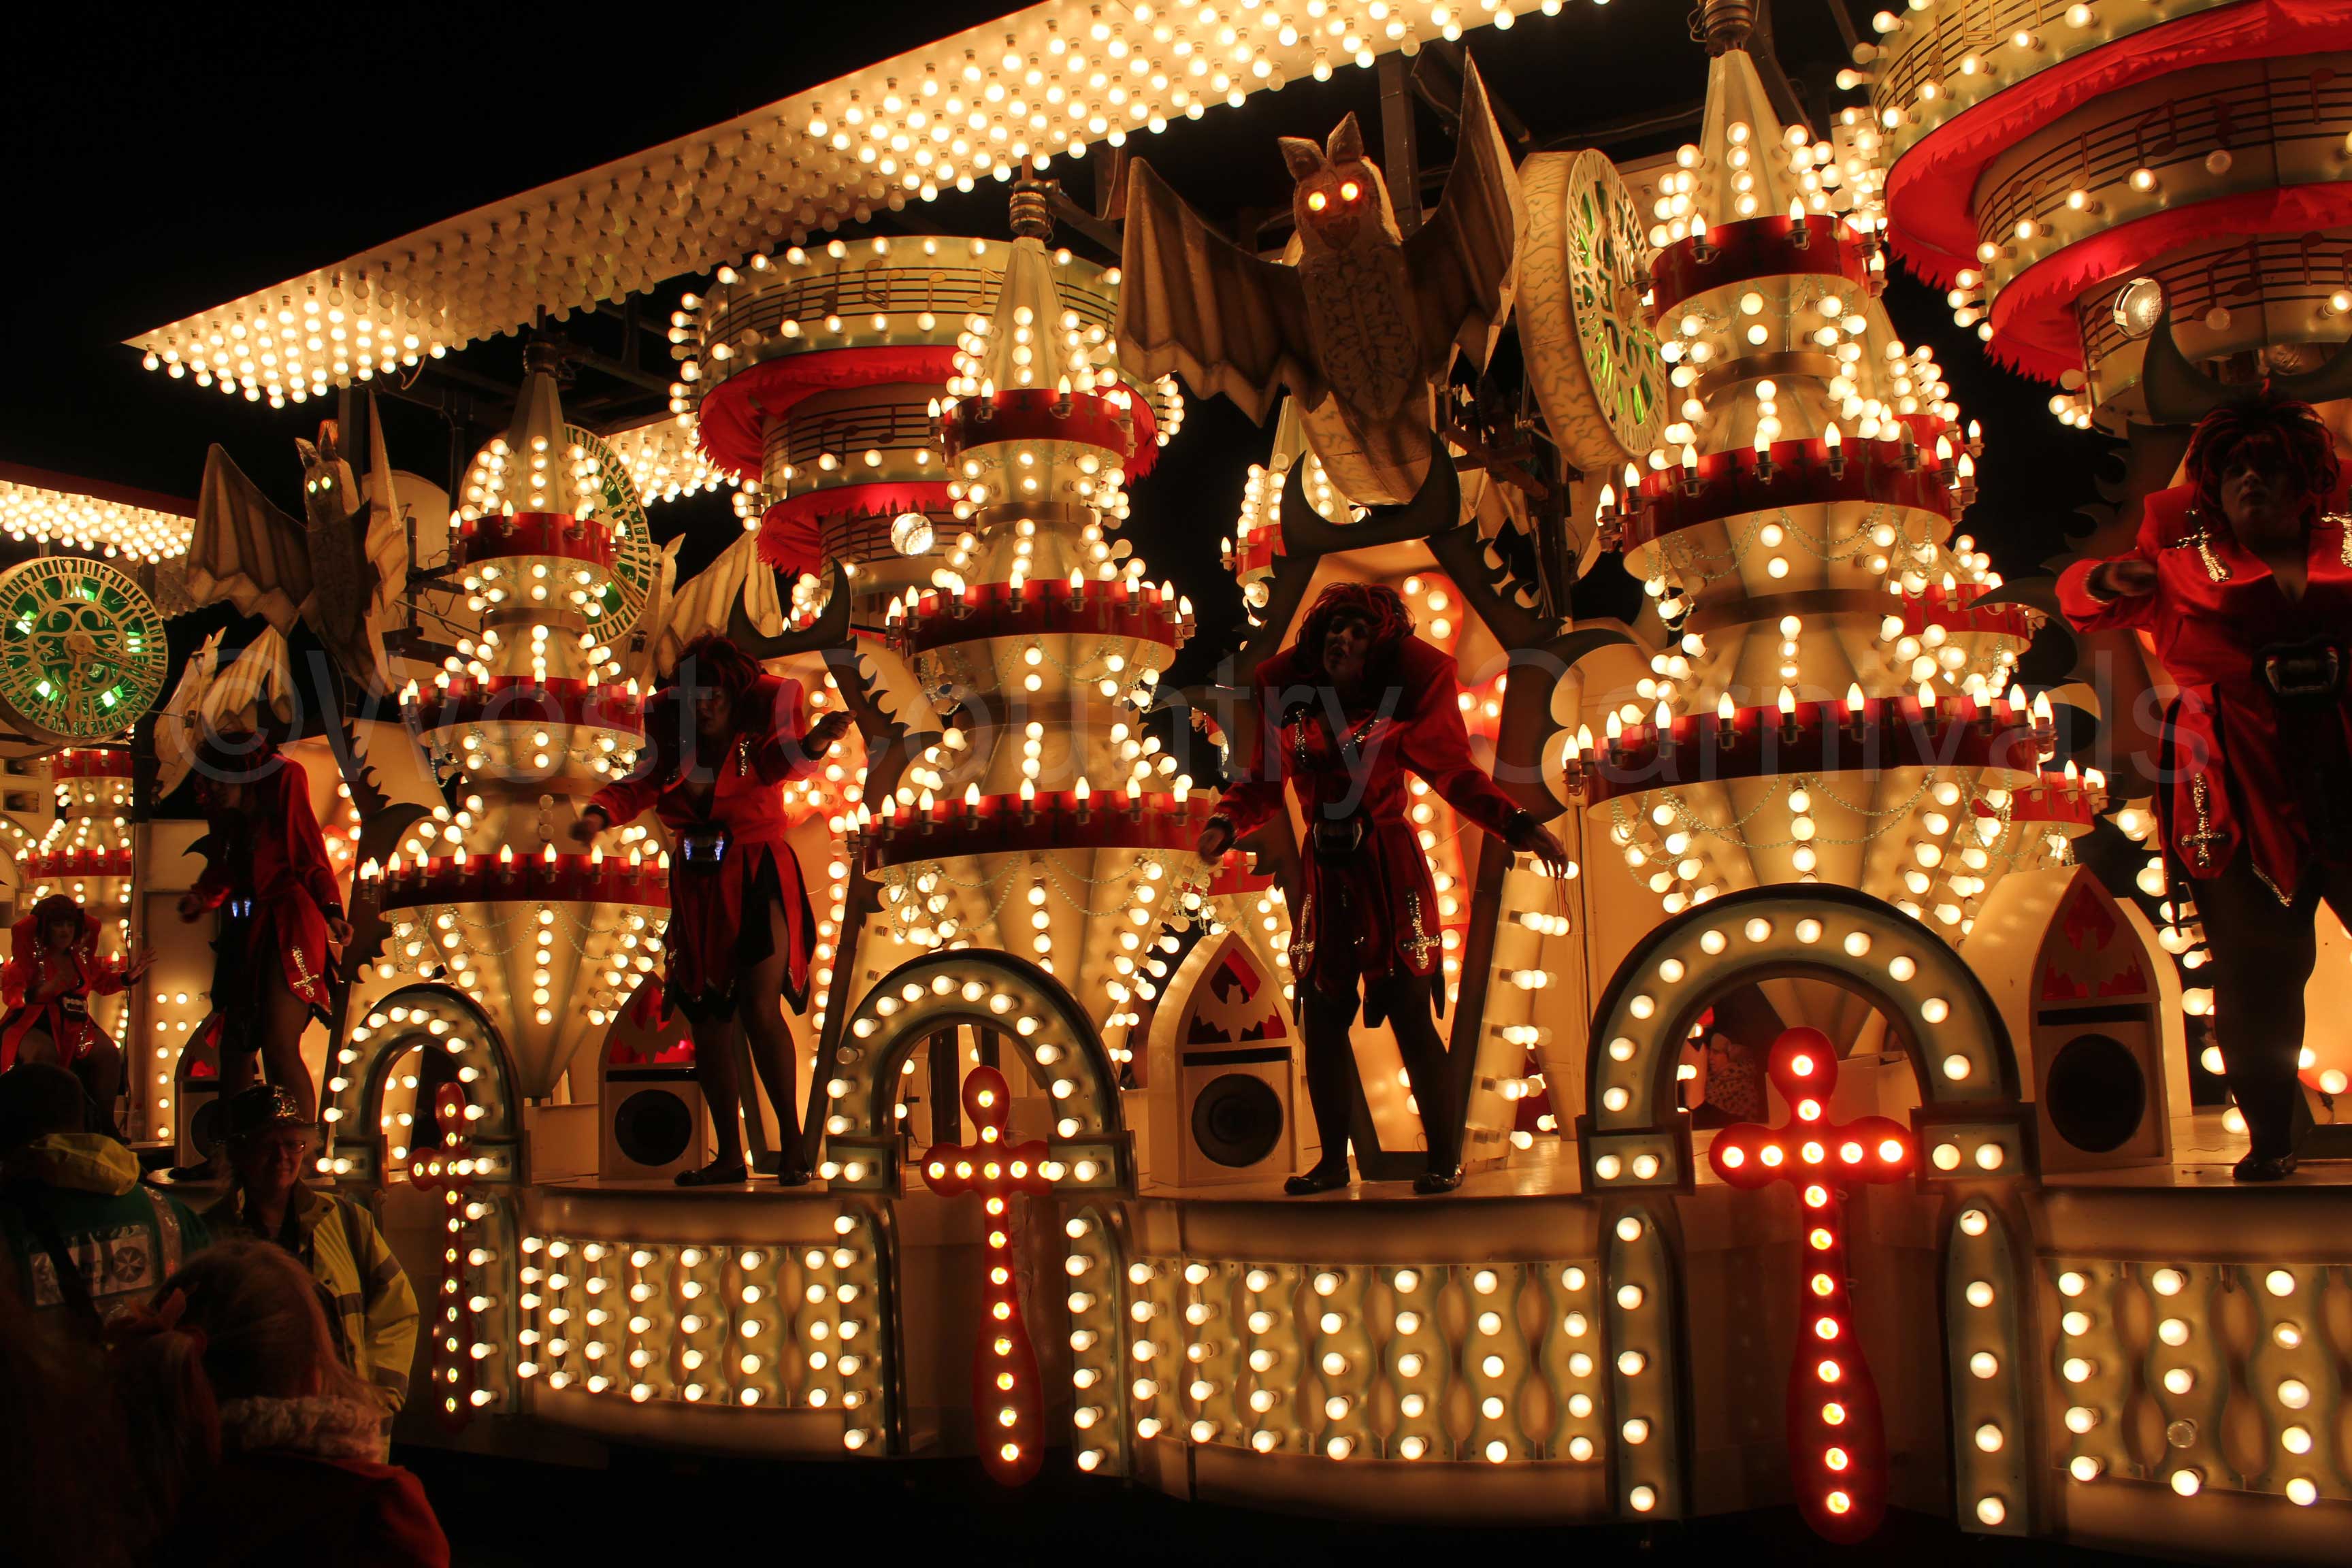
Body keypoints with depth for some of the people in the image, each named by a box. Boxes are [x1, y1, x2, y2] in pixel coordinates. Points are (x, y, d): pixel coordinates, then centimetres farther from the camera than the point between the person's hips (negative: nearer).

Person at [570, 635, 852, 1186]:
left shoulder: (759, 727, -7)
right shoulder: (672, 734, 5)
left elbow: (783, 757, -28)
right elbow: (640, 783, -5)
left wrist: (815, 741, -52)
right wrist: (599, 814, -26)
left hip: (757, 879, -5)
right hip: (696, 884, 5)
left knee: (759, 1008, -17)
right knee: (705, 1017, 8)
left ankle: (792, 1141, -3)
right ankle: (729, 1155, 20)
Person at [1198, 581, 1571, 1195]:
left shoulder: (1396, 706, -5)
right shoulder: (1294, 705, 3)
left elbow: (1454, 773, -5)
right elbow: (1264, 783, 4)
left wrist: (1519, 826, -17)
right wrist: (1225, 823, -16)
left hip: (1391, 873, -4)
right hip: (1326, 875, 4)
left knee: (1410, 1017, -5)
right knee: (1322, 1017, 7)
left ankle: (1446, 1157, 9)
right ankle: (1333, 1160, 20)